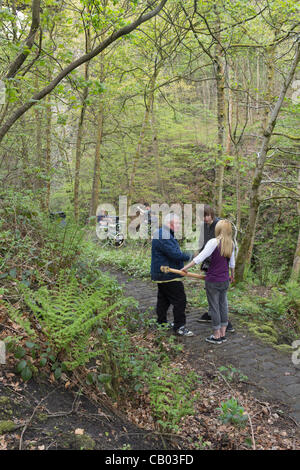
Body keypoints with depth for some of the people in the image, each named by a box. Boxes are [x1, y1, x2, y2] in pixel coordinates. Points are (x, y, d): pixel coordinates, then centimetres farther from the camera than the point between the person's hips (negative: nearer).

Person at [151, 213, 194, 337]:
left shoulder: (166, 234, 15)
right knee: (180, 300, -6)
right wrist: (188, 256, -13)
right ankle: (179, 327, 0)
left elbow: (174, 252, 21)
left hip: (162, 274, 11)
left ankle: (162, 322, 31)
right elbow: (175, 254, -27)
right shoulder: (163, 237, -22)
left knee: (164, 299, 20)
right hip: (168, 275, -11)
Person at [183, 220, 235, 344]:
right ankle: (222, 334, 24)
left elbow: (201, 257, -22)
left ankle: (217, 336, 14)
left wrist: (186, 267, -15)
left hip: (213, 281, -6)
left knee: (214, 307, 5)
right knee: (223, 305, 15)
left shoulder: (214, 242, -17)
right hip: (225, 280, 6)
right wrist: (232, 275, 30)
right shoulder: (231, 244, 3)